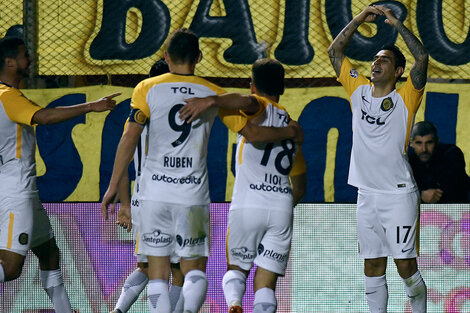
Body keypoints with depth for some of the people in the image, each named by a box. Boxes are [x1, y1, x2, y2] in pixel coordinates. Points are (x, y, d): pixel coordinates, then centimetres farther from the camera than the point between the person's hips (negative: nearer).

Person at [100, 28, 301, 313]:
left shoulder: (147, 89, 1)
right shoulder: (213, 95, 4)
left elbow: (130, 138, -7)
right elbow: (253, 132, 7)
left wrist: (113, 187, -3)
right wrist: (289, 132, 26)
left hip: (155, 193, 0)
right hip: (194, 195, 0)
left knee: (158, 272, 6)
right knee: (195, 270, 10)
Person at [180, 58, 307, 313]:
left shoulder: (261, 108, 5)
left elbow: (247, 101, -25)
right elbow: (300, 188, 29)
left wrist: (210, 101, -38)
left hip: (247, 205, -3)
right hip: (281, 209, 3)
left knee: (236, 268, 15)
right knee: (266, 284, 3)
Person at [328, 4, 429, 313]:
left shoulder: (405, 98, -4)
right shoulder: (359, 90, 10)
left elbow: (422, 57, -18)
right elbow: (335, 51, 13)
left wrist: (396, 22, -15)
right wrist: (359, 20, 4)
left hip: (398, 194, -5)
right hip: (367, 194, 5)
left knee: (406, 267, -4)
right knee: (373, 269, 6)